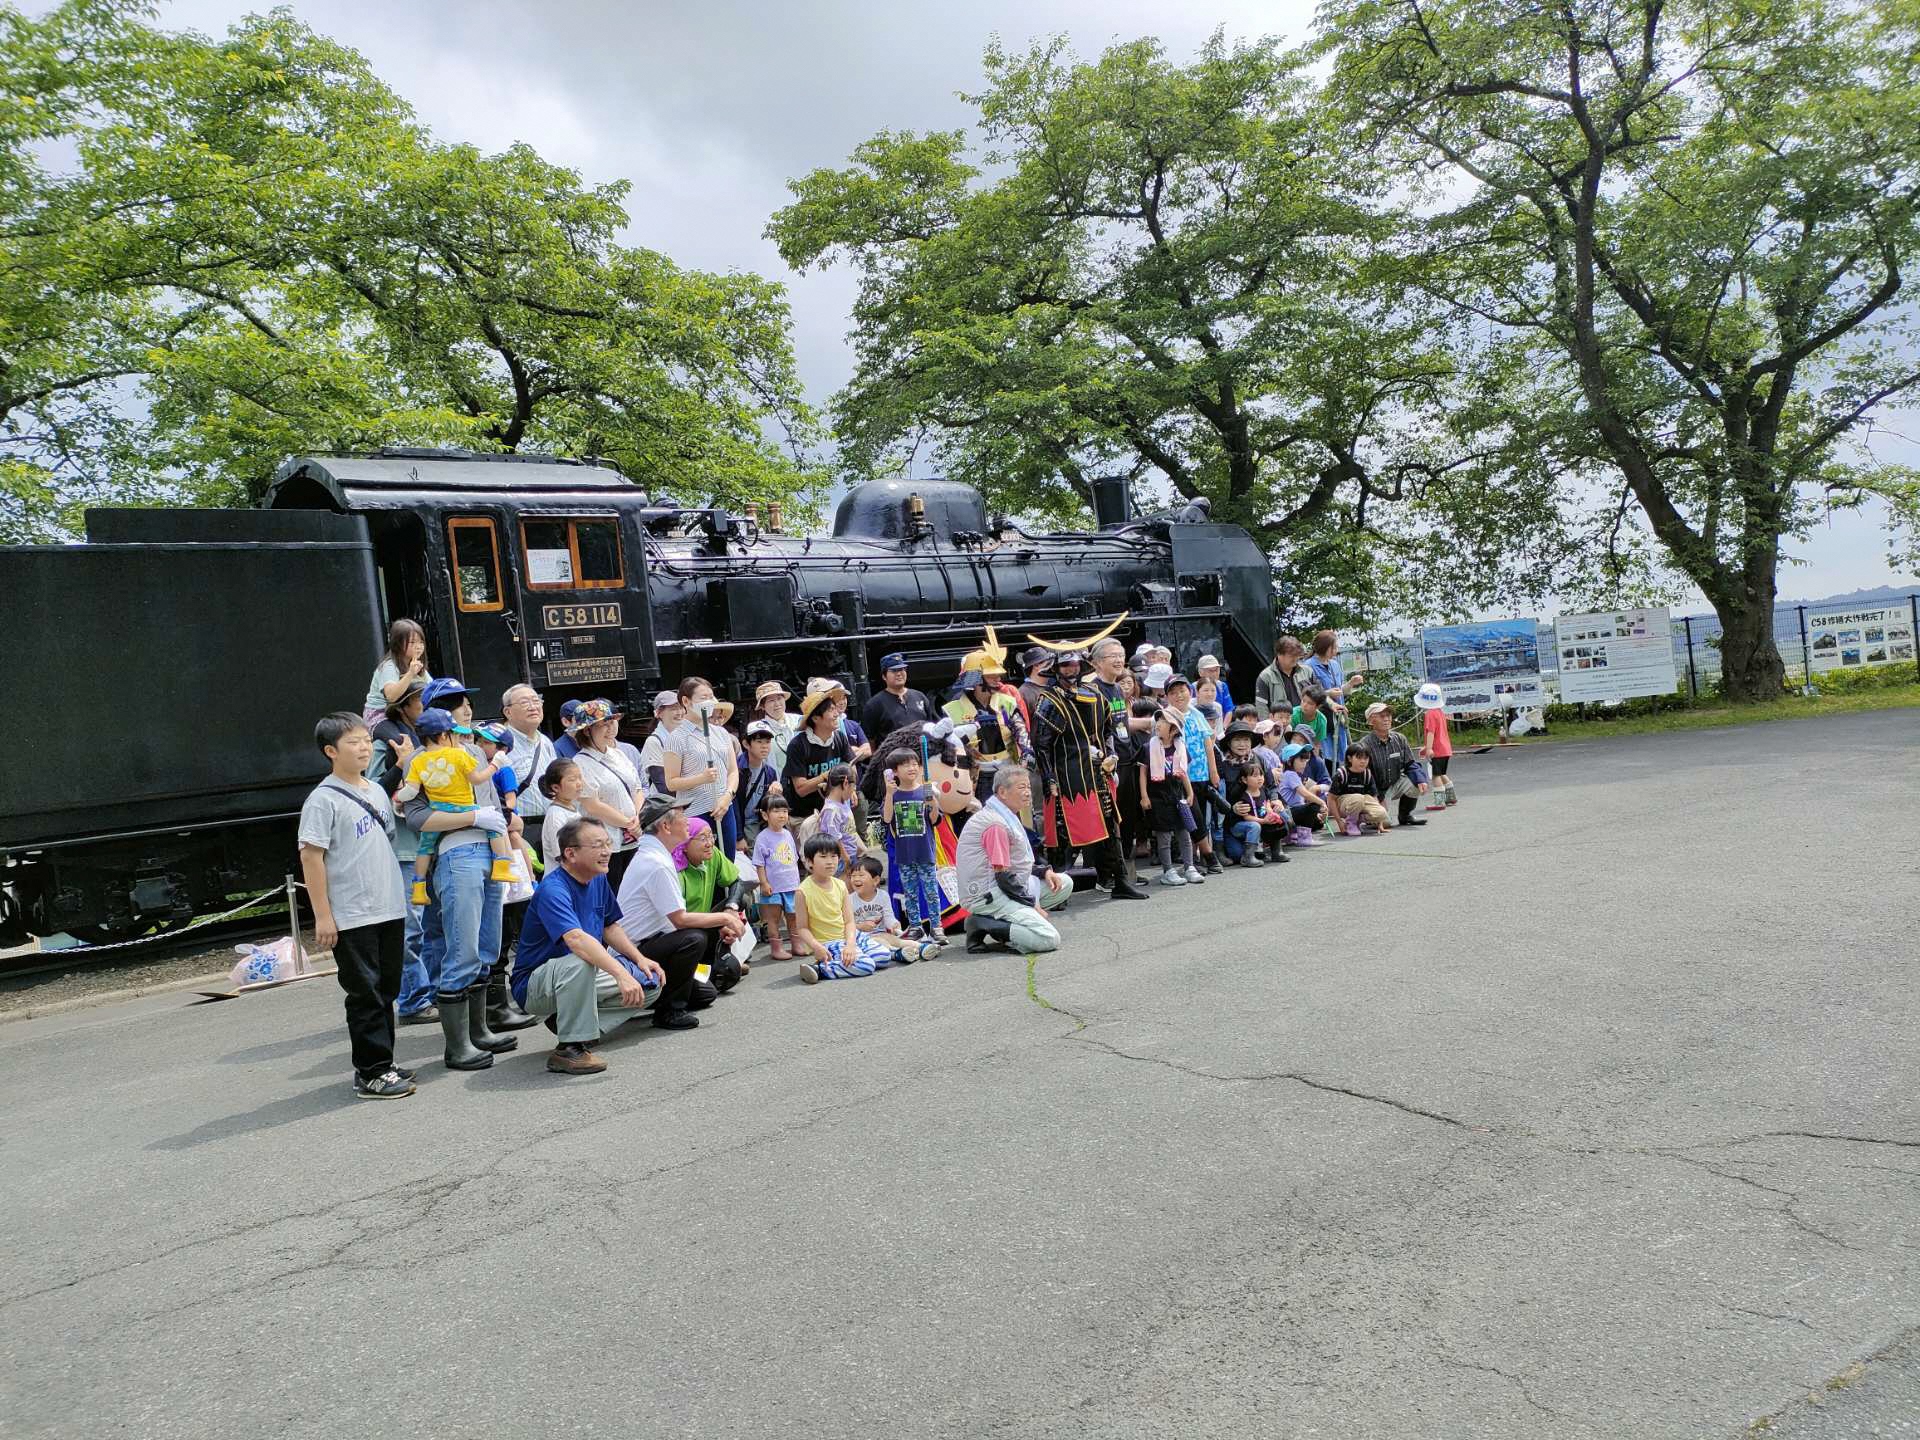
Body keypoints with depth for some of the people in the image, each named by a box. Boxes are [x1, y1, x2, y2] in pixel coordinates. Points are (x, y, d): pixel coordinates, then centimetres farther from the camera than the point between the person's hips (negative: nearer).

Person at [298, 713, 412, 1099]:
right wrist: (322, 916, -15)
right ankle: (371, 1073, 8)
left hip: (390, 910, 7)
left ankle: (381, 1064, 25)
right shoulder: (324, 799, -12)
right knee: (365, 995, -1)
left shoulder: (376, 791, 12)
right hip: (351, 918, -7)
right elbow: (310, 856, -14)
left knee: (386, 991, 14)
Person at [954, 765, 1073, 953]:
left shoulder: (1007, 816, 14)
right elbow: (1003, 877, -20)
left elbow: (1018, 861, 23)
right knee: (1049, 939, -21)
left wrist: (1044, 871, 5)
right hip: (989, 896, -11)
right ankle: (983, 926, -11)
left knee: (1065, 884, 11)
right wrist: (1033, 905, -11)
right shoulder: (996, 824, -19)